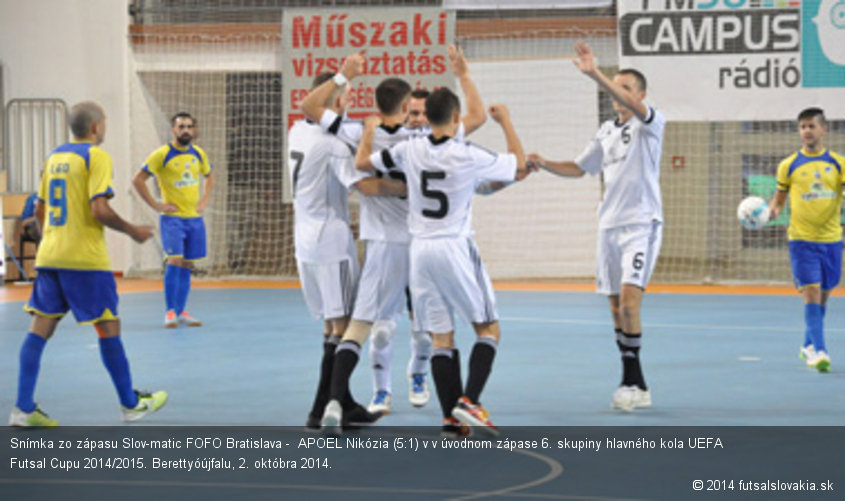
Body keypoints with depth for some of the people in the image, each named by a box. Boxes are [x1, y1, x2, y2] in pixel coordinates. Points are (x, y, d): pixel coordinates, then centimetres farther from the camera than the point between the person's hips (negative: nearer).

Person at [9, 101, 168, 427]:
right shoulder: (96, 157, -9)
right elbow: (99, 210, -18)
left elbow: (40, 210, 18)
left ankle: (24, 409, -2)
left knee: (41, 327, 4)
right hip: (85, 259, -7)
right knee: (108, 326, 3)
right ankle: (131, 404, 12)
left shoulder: (54, 156, 14)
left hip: (49, 255, 7)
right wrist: (132, 231, -5)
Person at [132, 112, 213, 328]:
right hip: (172, 218, -5)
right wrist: (155, 205, -11)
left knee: (187, 265, 7)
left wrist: (205, 200, 12)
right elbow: (138, 180, -9)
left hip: (194, 218, 5)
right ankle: (170, 311, -7)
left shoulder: (198, 154, 6)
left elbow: (210, 175, 26)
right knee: (175, 261, -15)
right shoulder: (162, 155, -10)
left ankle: (181, 312, 15)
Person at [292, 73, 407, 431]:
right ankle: (320, 411, -8)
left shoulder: (298, 131, 7)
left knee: (331, 324, 14)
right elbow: (368, 186, -24)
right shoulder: (332, 143, -17)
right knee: (341, 326, -5)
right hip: (332, 243, -8)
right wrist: (408, 188, -13)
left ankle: (344, 403, 18)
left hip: (305, 241, 8)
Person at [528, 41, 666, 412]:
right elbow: (579, 168, 25)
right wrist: (545, 164, 8)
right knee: (617, 307, 6)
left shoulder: (650, 123, -5)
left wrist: (595, 75, -39)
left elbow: (631, 104, -27)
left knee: (629, 300, -18)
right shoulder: (606, 131, 15)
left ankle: (631, 382, -14)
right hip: (609, 225, 7)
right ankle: (636, 386, 12)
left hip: (641, 224, -7)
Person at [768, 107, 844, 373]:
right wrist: (771, 210, -12)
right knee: (811, 293, -13)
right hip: (802, 239, -3)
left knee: (823, 294, 12)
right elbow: (779, 197, 9)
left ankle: (808, 346, 29)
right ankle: (818, 351, -15)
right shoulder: (788, 165, 1)